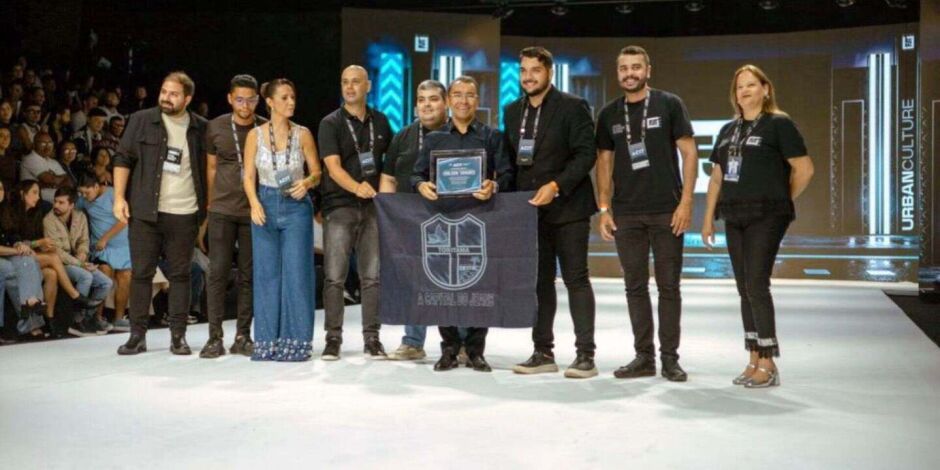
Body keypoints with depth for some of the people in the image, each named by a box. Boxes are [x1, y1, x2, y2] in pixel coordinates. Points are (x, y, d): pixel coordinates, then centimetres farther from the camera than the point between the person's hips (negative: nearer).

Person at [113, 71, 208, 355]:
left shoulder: (200, 128, 6)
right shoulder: (141, 121, 4)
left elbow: (208, 168, 11)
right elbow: (123, 159, 3)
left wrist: (207, 207, 2)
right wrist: (119, 197, -6)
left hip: (184, 213, 0)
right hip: (145, 211, 0)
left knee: (180, 274, 5)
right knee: (141, 272, 3)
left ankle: (178, 335, 13)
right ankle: (137, 335, 12)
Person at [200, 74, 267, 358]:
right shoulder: (215, 127, 3)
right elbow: (211, 168, 11)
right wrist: (211, 204, 11)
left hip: (254, 211, 0)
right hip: (222, 210, 0)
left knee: (248, 275, 5)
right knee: (218, 272, -3)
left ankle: (242, 337, 13)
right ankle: (215, 337, 2)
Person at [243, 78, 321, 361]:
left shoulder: (303, 134, 2)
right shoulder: (255, 135, 4)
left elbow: (317, 172, 5)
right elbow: (249, 176, 4)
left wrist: (306, 182, -17)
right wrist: (254, 203, -12)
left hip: (296, 206, -1)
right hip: (265, 205, 1)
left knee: (296, 273, -3)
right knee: (267, 274, 5)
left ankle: (295, 341, 6)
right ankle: (267, 340, 14)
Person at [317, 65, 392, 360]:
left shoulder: (380, 121, 12)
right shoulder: (331, 123, 0)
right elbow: (333, 166, -13)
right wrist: (356, 187, -31)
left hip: (373, 206, 3)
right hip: (339, 206, -3)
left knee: (372, 276, 4)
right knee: (334, 277, -3)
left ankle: (372, 338, 12)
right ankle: (333, 338, 6)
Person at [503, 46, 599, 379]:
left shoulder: (572, 106, -4)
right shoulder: (512, 111, 13)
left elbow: (586, 154, -10)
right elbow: (510, 158, 15)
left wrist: (556, 186, -20)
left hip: (567, 207, -5)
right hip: (530, 209, 5)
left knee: (576, 279, -2)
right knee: (539, 281, 9)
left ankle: (585, 354, 2)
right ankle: (543, 352, 16)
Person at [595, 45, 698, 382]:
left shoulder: (669, 105, 1)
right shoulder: (609, 114, 10)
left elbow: (689, 152, -2)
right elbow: (604, 162, 12)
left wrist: (686, 202, -10)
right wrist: (604, 209, 4)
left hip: (667, 211, -3)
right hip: (626, 214, 3)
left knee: (668, 286, 2)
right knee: (635, 286, 7)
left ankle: (670, 357, 11)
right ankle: (644, 356, 16)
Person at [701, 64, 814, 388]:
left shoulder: (779, 124, -3)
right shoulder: (728, 130, 16)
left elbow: (804, 169, -6)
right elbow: (716, 178, 18)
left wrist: (782, 200, 3)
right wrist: (708, 217, 13)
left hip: (766, 217, -6)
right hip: (735, 218, 6)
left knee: (757, 286, -10)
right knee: (744, 289, 7)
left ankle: (768, 365, -2)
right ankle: (754, 361, 14)